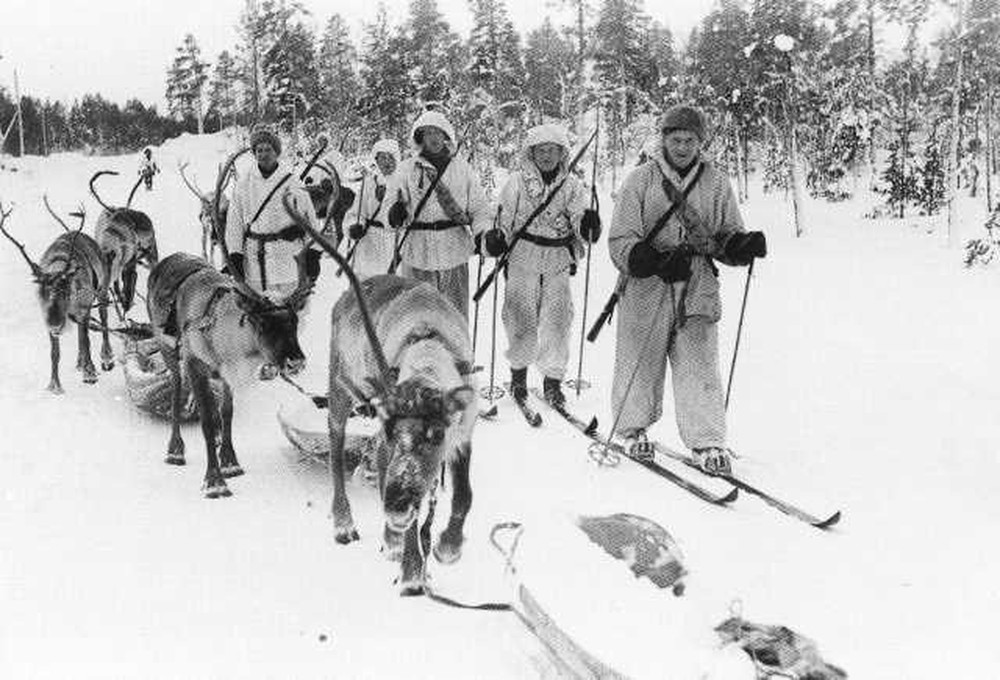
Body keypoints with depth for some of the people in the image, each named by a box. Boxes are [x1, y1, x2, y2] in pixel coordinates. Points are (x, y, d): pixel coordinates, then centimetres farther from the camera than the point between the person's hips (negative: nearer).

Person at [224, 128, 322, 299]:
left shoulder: (291, 181, 0)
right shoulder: (244, 182, 6)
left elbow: (308, 217, 2)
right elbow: (234, 220, 8)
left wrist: (312, 253, -1)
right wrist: (235, 253, 2)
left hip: (287, 250, -2)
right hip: (254, 252, 2)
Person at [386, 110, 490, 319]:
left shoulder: (462, 168, 9)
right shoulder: (406, 169, 5)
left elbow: (478, 207, 11)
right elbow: (390, 205, 3)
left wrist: (483, 232, -8)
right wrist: (396, 215, -21)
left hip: (455, 254, 1)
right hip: (417, 254, -1)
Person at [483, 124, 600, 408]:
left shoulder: (572, 186, 7)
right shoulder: (517, 182, 3)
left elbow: (579, 222, 0)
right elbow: (503, 219, 7)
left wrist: (588, 225, -22)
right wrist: (495, 238, -12)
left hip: (558, 265, 1)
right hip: (522, 260, -1)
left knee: (557, 325, -3)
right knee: (521, 325, -1)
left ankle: (553, 380, 13)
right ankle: (518, 370, 23)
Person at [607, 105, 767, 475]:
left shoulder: (716, 182, 8)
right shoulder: (640, 180, 1)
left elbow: (728, 236, 14)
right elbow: (621, 241, -4)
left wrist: (744, 245, -10)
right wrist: (654, 260, -22)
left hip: (698, 288, 1)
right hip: (646, 290, -1)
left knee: (700, 366, -4)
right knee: (640, 363, 8)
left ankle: (708, 442, 0)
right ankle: (634, 429, 29)